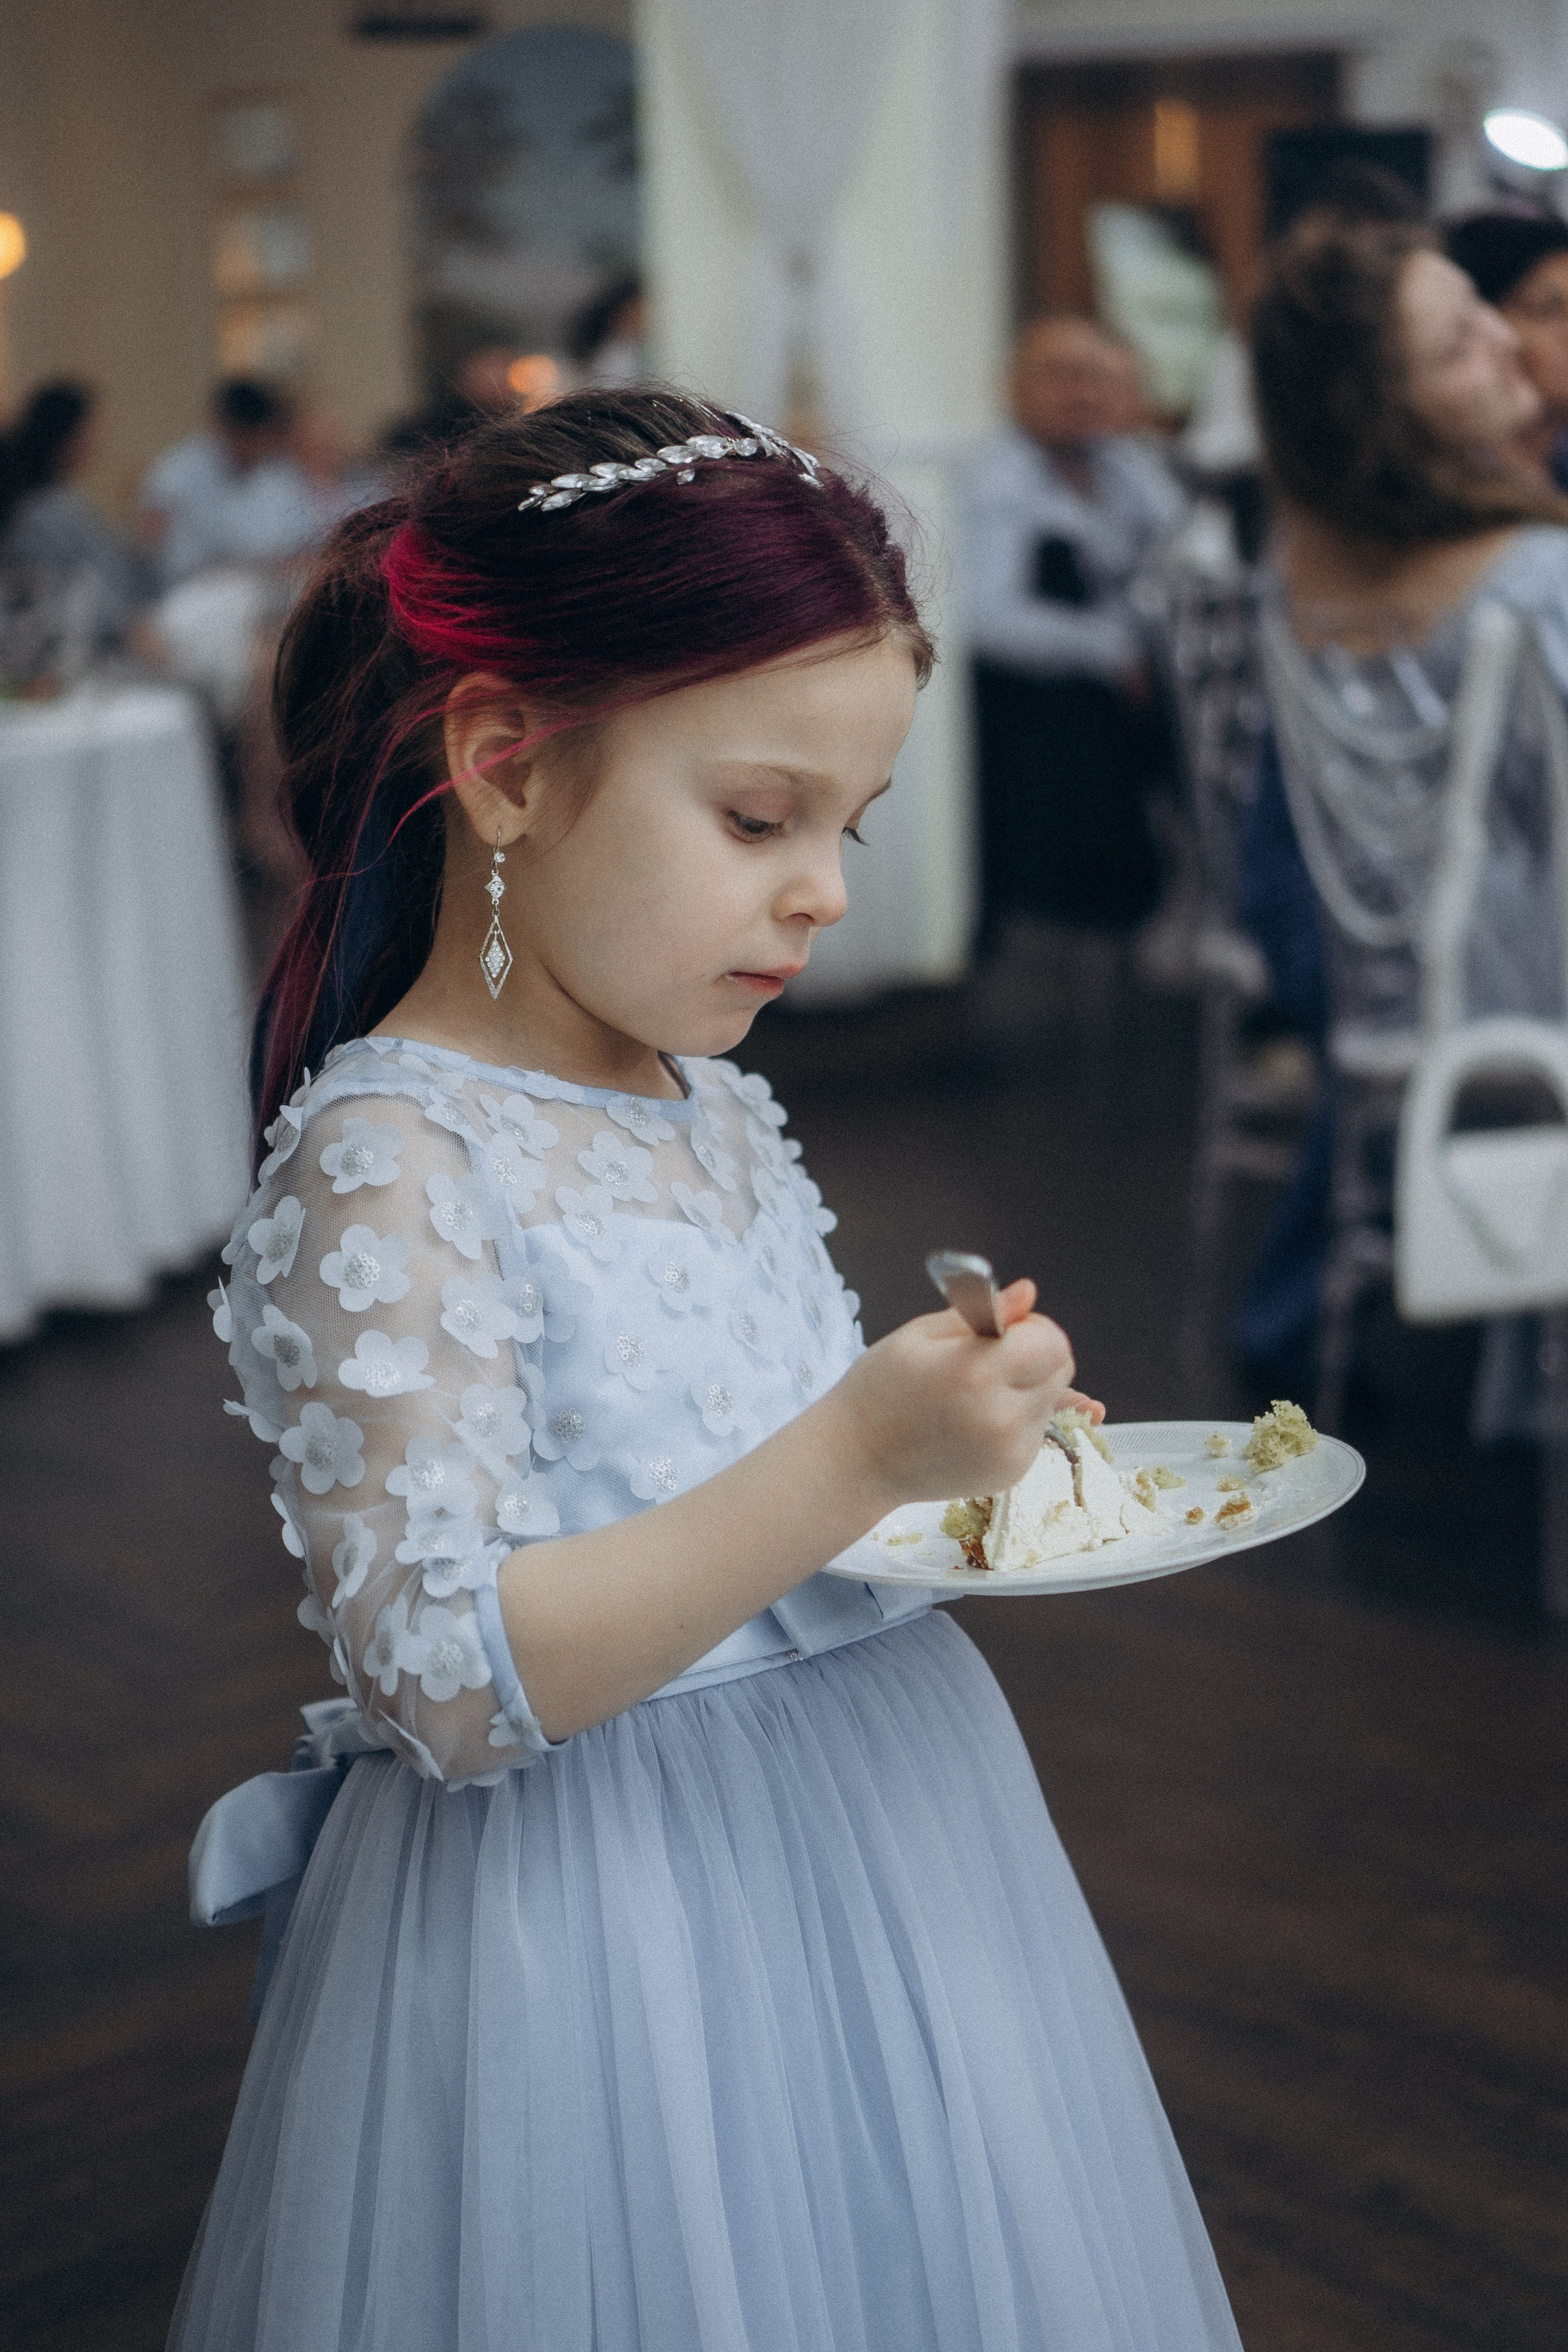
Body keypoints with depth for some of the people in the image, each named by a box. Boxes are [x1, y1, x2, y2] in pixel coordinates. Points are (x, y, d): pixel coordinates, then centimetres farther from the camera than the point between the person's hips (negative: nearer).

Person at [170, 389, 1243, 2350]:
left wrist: (954, 1442, 2)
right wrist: (852, 1462, -30)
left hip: (870, 1857, 8)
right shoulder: (386, 1168, -20)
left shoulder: (714, 1105, 5)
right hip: (605, 1949, -8)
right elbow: (450, 1683, -25)